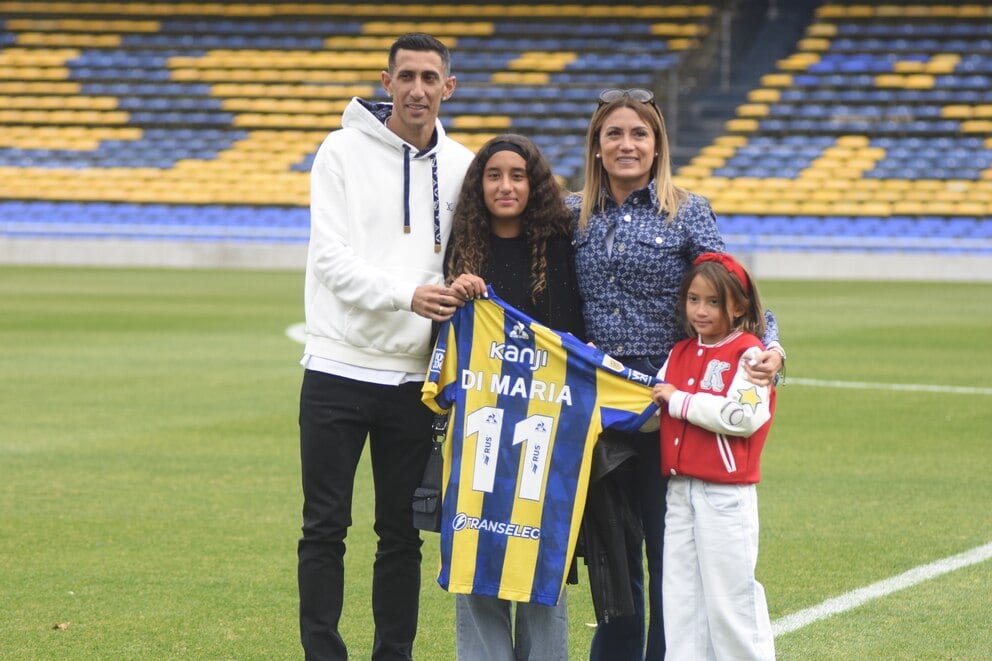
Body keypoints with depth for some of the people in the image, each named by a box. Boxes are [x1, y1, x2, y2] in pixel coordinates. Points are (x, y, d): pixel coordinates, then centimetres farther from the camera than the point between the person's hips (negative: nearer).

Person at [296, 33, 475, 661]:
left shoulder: (460, 165, 7)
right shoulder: (344, 151, -3)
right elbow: (331, 256, -13)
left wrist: (463, 287, -7)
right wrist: (406, 294, -26)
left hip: (414, 378, 3)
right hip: (339, 367, -3)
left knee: (402, 532, 8)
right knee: (325, 527, -1)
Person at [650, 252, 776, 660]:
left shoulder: (748, 354, -7)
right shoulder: (680, 354, 15)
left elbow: (744, 416, -21)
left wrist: (680, 401, -14)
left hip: (726, 493, -7)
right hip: (679, 489, 7)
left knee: (730, 593, -3)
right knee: (681, 593, 8)